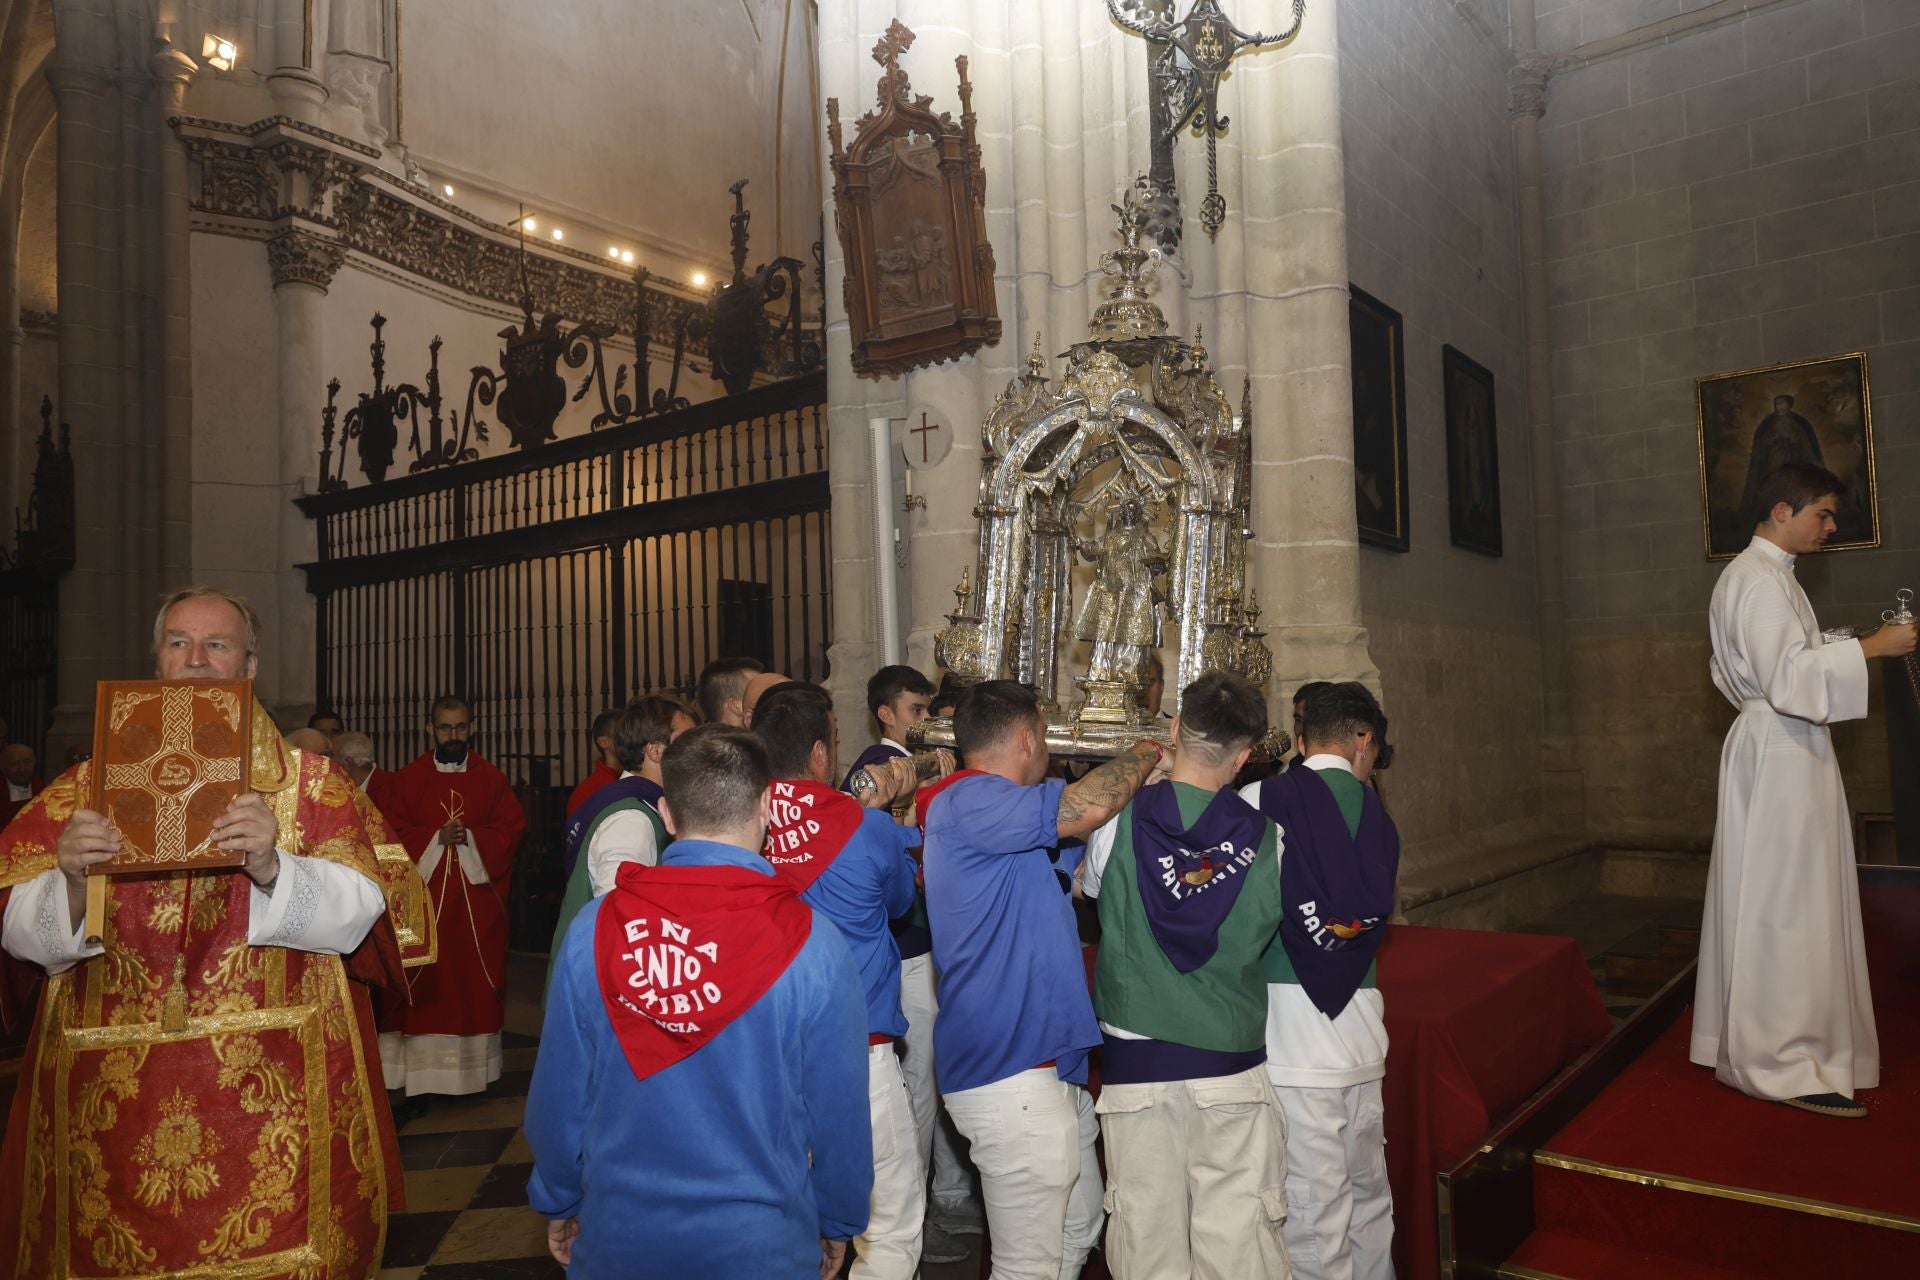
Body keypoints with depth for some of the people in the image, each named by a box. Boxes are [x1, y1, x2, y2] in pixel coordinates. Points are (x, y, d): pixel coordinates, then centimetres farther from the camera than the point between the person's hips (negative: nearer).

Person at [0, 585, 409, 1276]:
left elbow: (356, 912, -9)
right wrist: (70, 880, -19)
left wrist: (272, 868, -26)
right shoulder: (90, 784, 7)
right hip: (114, 1105, 2)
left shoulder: (311, 782, 1)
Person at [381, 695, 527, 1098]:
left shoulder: (492, 778, 7)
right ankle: (422, 1075, 2)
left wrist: (470, 837, -14)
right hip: (424, 898, -1)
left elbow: (512, 828, 1)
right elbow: (394, 835, 1)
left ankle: (477, 1067, 12)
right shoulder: (407, 779, 6)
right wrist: (436, 837, -14)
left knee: (477, 982, 3)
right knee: (425, 985, -3)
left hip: (478, 900, 1)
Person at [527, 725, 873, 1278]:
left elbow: (557, 1093, -4)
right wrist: (838, 1224, 7)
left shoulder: (594, 928, -14)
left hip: (619, 1235, 2)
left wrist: (557, 1203, 13)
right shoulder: (812, 946, -19)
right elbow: (838, 1110, -11)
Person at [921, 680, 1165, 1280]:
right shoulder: (967, 802, -16)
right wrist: (1147, 751, -9)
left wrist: (1143, 782, 13)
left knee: (1078, 1231, 22)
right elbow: (1088, 805, -29)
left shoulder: (981, 803, 16)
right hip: (1011, 1077, -10)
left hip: (1048, 1067, 11)